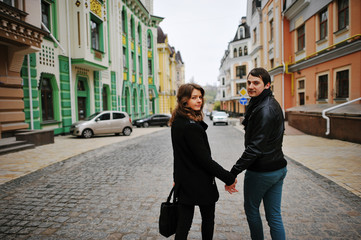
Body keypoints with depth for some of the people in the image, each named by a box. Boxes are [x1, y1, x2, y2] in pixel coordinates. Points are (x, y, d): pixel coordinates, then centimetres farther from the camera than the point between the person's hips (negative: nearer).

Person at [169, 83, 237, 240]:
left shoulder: (177, 122, 4)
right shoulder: (192, 126, -25)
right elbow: (205, 159, -23)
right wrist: (229, 178, -15)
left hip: (183, 184, 7)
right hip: (200, 184, -7)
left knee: (183, 224, 14)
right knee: (208, 218, 18)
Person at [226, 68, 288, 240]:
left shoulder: (263, 110, -21)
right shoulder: (273, 105, 9)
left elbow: (255, 148, -25)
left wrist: (234, 172, -23)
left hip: (261, 172, -9)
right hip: (278, 168, 9)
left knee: (251, 209, 14)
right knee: (274, 216, 14)